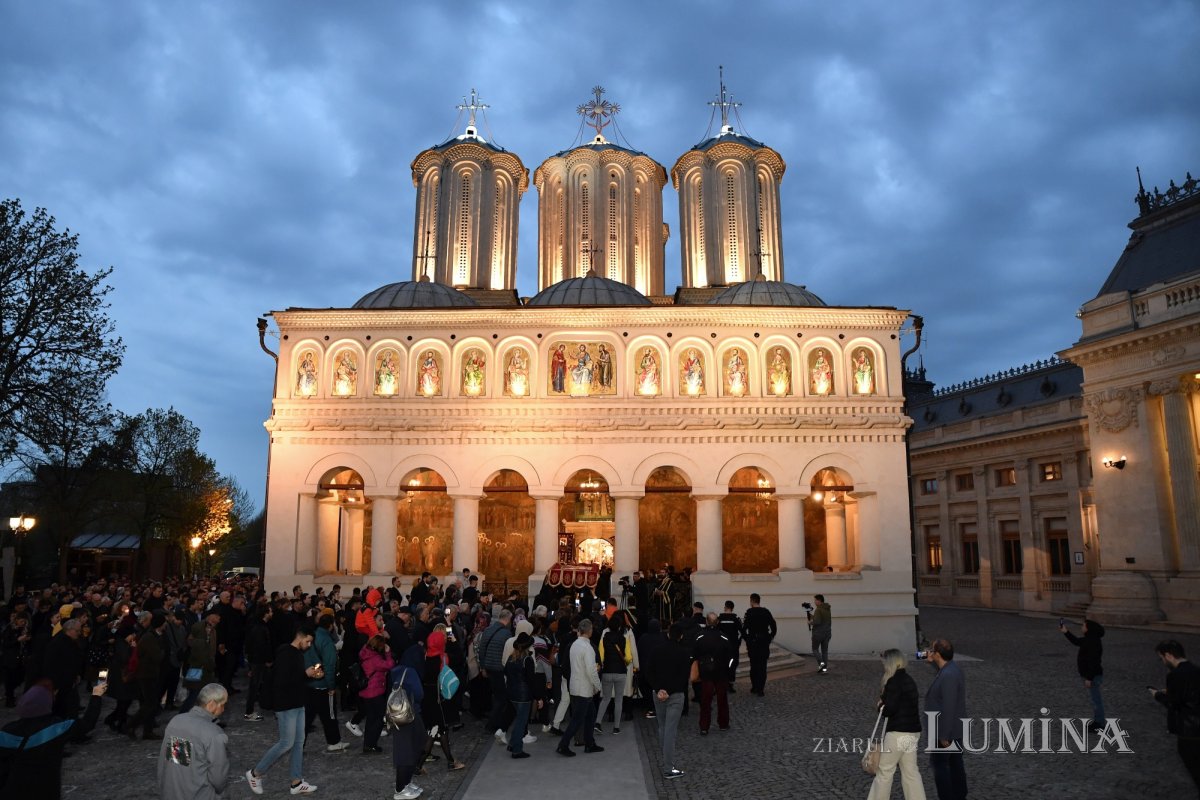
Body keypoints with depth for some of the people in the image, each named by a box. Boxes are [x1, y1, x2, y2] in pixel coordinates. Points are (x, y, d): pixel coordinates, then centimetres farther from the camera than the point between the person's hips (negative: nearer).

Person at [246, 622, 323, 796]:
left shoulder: (298, 653, 10)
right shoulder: (285, 654, -18)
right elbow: (281, 681, -26)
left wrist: (311, 673, 1)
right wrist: (305, 673, -21)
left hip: (298, 704, 9)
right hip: (286, 705, -9)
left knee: (299, 742, 10)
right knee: (286, 743, -3)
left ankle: (297, 782, 17)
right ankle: (255, 773, 14)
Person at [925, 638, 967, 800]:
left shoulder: (948, 675, -27)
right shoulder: (951, 668, 4)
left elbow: (948, 708, -27)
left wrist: (944, 736, -22)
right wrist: (931, 662, 17)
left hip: (946, 731, -10)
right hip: (955, 729, 10)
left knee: (939, 764, 1)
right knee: (955, 763, 18)